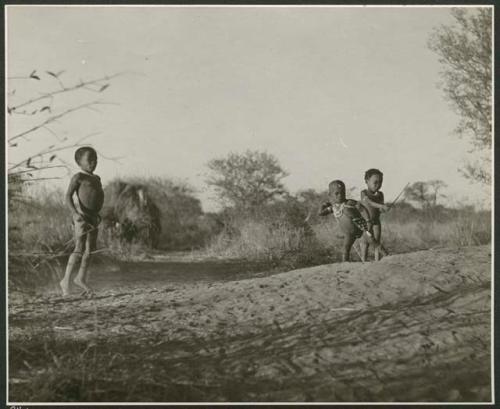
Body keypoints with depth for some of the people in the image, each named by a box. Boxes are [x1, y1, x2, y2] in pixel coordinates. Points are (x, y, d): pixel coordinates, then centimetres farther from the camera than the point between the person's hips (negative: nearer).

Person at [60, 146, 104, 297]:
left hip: (93, 217, 8)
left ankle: (81, 278, 22)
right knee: (79, 249, -12)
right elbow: (68, 196, -14)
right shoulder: (78, 177, -7)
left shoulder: (96, 178, 17)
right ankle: (65, 281, -5)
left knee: (90, 249, 11)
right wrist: (75, 213, -26)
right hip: (81, 217, -8)